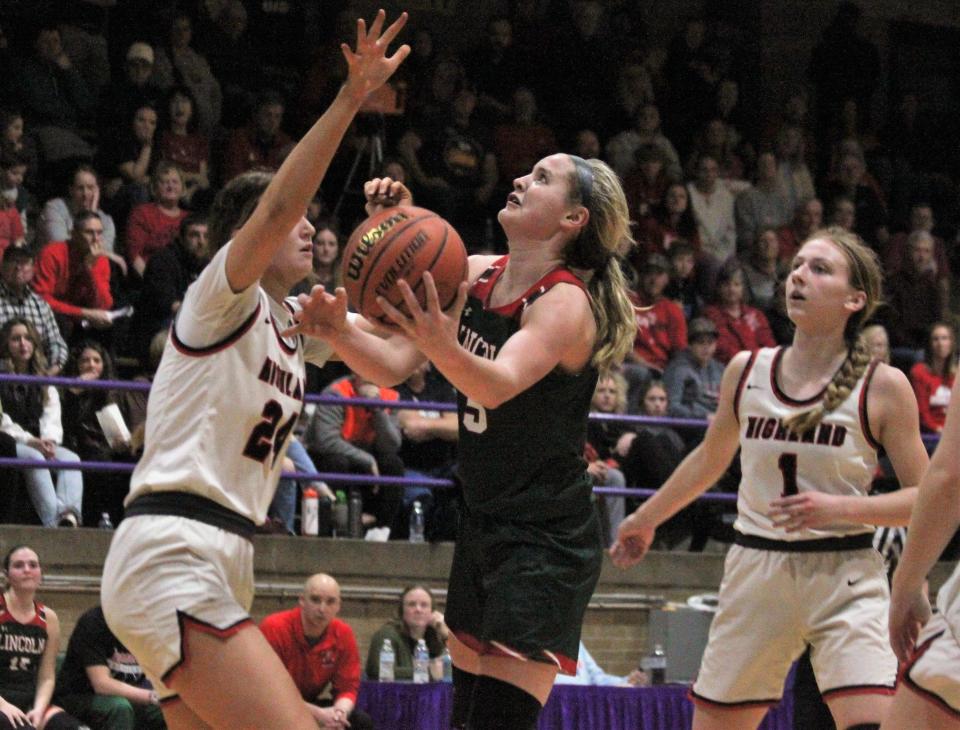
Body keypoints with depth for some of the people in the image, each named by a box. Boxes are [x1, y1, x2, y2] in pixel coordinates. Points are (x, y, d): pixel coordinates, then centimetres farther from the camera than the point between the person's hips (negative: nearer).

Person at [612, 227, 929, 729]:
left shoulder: (882, 387, -5)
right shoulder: (747, 371, 5)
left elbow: (924, 498, -3)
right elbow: (710, 458, 23)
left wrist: (839, 508, -18)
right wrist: (645, 520, 33)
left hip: (844, 579, -4)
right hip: (755, 571, 4)